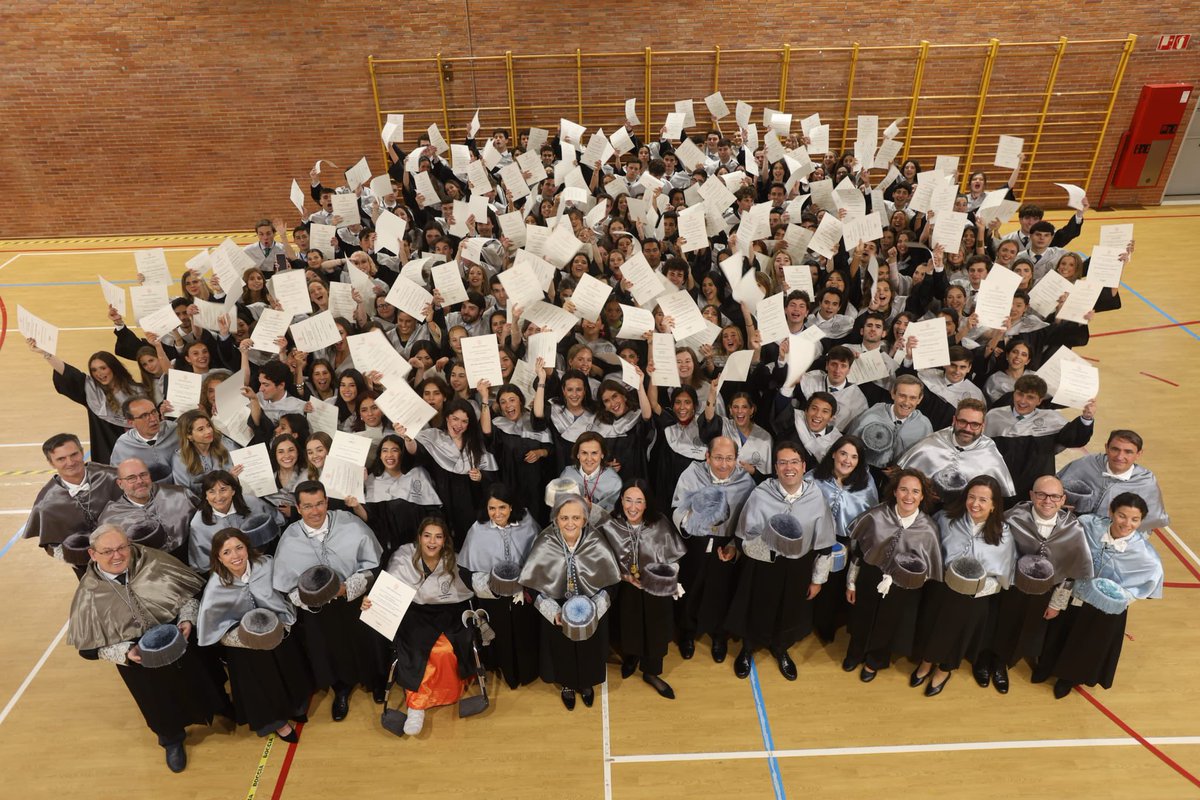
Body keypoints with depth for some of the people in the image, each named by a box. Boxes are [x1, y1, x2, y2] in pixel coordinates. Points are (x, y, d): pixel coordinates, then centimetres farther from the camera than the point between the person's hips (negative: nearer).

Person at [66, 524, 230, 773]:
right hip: (138, 659, 0)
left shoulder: (154, 563, -20)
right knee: (161, 704, 23)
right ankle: (172, 740, 55)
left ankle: (220, 709, 58)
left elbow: (191, 592, -9)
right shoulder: (89, 594, -18)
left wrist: (186, 620, -24)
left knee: (201, 684, 24)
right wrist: (126, 652, -25)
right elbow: (89, 647, -11)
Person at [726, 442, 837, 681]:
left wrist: (817, 579, 2)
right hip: (762, 567, -2)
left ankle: (780, 650, 55)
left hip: (797, 569, 2)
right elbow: (744, 538, -15)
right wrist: (770, 545, -30)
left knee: (790, 613, 23)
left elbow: (824, 544, -3)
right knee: (756, 611, 19)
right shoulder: (760, 494, -21)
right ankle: (747, 649, 51)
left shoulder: (816, 499, -14)